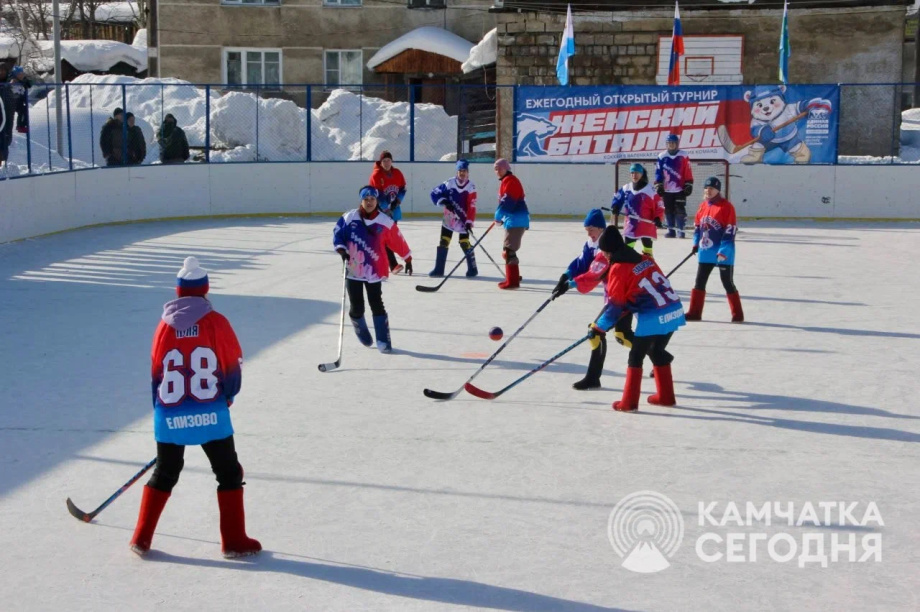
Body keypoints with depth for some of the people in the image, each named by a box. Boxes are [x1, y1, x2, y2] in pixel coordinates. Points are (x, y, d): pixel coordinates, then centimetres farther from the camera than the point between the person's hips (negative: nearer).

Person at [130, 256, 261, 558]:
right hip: (210, 415, -3)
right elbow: (234, 367, 0)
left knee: (164, 475, 18)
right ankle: (234, 542, 9)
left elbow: (157, 374, 10)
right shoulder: (216, 322, -4)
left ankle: (141, 539, 20)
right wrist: (225, 397, 19)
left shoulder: (165, 326, 3)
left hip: (169, 418, 3)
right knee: (229, 474, 10)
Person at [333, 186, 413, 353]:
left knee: (377, 306, -4)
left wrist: (407, 259, 10)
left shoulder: (385, 222, -5)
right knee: (357, 307, 3)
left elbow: (398, 242, 3)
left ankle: (383, 341, 5)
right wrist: (342, 249, -16)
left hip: (374, 271, -1)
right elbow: (337, 234, 1)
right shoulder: (349, 218, -4)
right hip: (353, 270, 1)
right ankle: (361, 332, 34)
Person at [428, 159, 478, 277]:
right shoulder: (449, 183, -7)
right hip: (449, 218, 3)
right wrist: (444, 202, -20)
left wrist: (469, 222, -24)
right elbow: (435, 193, -5)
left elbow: (472, 207, -16)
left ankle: (472, 268, 7)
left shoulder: (471, 187, -12)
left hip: (463, 219, -3)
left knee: (465, 243, -7)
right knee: (443, 242, 2)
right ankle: (439, 269, 9)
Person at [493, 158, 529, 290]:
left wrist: (498, 216, -15)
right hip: (512, 220, 11)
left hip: (516, 220, -11)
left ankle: (512, 281, -12)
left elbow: (507, 201, -22)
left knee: (509, 250, -12)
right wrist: (501, 217, 13)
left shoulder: (510, 181, -14)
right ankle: (513, 277, 30)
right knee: (509, 250, 20)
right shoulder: (505, 181, 20)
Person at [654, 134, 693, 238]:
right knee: (669, 211, 5)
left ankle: (680, 231, -3)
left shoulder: (683, 156, -1)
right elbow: (658, 172, 3)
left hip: (680, 189, -2)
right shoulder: (662, 156, 2)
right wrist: (658, 186, -1)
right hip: (666, 190, 2)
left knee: (680, 210, -7)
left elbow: (688, 173, 0)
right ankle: (671, 231, 12)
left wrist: (688, 185, -4)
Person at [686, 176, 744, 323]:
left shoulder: (726, 206, -13)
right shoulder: (703, 206, 9)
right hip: (706, 252, 7)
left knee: (728, 283, -2)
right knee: (699, 282, 9)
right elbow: (697, 225, 19)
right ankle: (694, 312, 16)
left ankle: (737, 315, 7)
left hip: (723, 254, -7)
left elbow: (730, 230, -16)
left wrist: (723, 251, -20)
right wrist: (696, 243, 12)